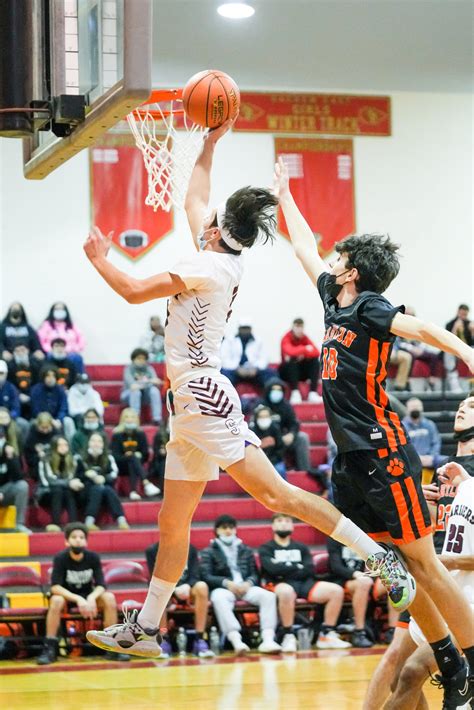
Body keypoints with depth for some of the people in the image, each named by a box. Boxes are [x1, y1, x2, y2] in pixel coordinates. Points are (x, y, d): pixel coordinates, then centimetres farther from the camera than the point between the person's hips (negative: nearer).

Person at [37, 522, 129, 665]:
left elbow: (100, 585, -14)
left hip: (88, 596, 2)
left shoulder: (93, 557, -10)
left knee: (109, 598, -26)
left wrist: (91, 598, -36)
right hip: (67, 596, -2)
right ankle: (49, 648, -32)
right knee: (56, 600, -36)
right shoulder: (60, 558, -17)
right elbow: (55, 587, -24)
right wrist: (78, 599, -37)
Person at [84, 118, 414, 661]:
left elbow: (135, 291, -11)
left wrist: (99, 259, 5)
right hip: (192, 403, 10)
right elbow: (194, 200, 29)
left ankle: (380, 557, -15)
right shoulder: (219, 261, 13)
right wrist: (209, 144, 31)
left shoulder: (207, 267, -12)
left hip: (204, 398, -10)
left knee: (276, 494, -15)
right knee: (172, 524, 11)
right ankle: (144, 630, 16)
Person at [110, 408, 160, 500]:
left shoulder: (140, 434, 7)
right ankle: (146, 484, -53)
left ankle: (133, 492, -50)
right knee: (133, 458, -33)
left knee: (135, 457, -33)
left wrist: (139, 455, -16)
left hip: (134, 464, 2)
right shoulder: (117, 435, -2)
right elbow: (115, 455, -10)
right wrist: (126, 456, -28)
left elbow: (145, 455, 5)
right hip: (120, 466, -2)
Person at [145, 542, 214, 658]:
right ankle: (163, 641, -27)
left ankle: (200, 641, -32)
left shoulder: (191, 549, 9)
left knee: (201, 586, -33)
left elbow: (194, 577, 0)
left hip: (186, 590, 2)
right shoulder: (153, 551, 1)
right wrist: (175, 590, -25)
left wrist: (187, 587, -24)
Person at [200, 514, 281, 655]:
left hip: (246, 587, 3)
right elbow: (206, 576, 1)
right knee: (219, 598, -41)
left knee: (268, 596, -28)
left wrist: (248, 583, -9)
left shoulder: (246, 551, 27)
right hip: (223, 588, -3)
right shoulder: (208, 552, 16)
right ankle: (236, 640, -55)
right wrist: (227, 583, -15)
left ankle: (268, 639, -40)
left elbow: (254, 574, 16)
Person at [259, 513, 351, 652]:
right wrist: (297, 567, 0)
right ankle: (288, 636, -30)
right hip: (280, 585, -4)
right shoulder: (266, 548, 13)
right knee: (286, 592, -42)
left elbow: (309, 569, 5)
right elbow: (273, 569, -8)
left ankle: (327, 634, -13)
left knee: (336, 590, -18)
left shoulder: (301, 548, 23)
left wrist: (285, 570, -5)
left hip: (303, 583, 4)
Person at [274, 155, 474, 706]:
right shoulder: (335, 302, 13)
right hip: (352, 459, 8)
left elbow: (420, 328, -27)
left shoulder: (369, 309, -9)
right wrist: (284, 196, 37)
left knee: (422, 564, -7)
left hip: (384, 454, -8)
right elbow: (305, 248, 27)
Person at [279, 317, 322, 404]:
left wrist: (303, 354, -28)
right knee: (293, 360, -33)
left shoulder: (304, 338, -2)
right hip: (287, 371, -4)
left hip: (300, 370, 5)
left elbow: (316, 352, -14)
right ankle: (295, 393, -38)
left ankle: (313, 393, -24)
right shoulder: (286, 338, -14)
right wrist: (305, 349, -27)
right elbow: (290, 352, -35)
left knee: (315, 361, -17)